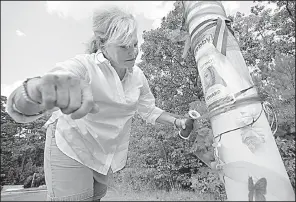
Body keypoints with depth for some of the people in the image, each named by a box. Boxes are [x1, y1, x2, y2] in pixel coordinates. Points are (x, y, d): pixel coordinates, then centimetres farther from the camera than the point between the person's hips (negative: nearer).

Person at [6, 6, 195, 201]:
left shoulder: (137, 75, -9)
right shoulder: (84, 66, -28)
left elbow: (149, 110, 4)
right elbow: (19, 107, -41)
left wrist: (176, 120, -11)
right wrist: (38, 87, -64)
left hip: (108, 152, 6)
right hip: (71, 148, -5)